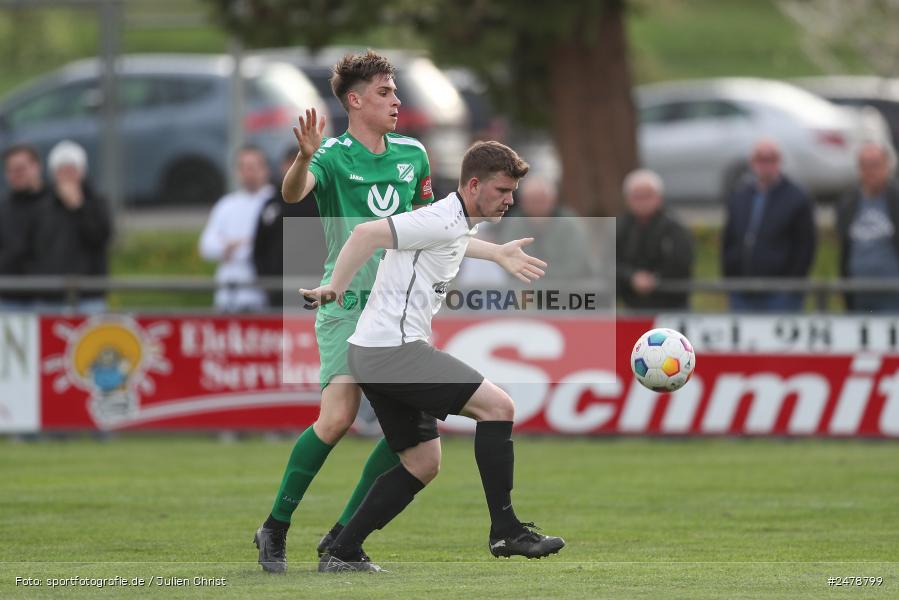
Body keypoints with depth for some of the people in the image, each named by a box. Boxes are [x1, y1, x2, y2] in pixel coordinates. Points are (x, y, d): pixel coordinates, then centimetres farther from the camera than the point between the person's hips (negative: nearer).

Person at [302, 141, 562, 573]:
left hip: (379, 354, 11)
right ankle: (505, 531, -11)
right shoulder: (442, 221, -15)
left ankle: (342, 553, 12)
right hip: (393, 347, -11)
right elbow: (366, 234, -22)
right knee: (497, 405, -14)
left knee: (423, 463, 13)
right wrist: (335, 288, -17)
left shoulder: (455, 226, 16)